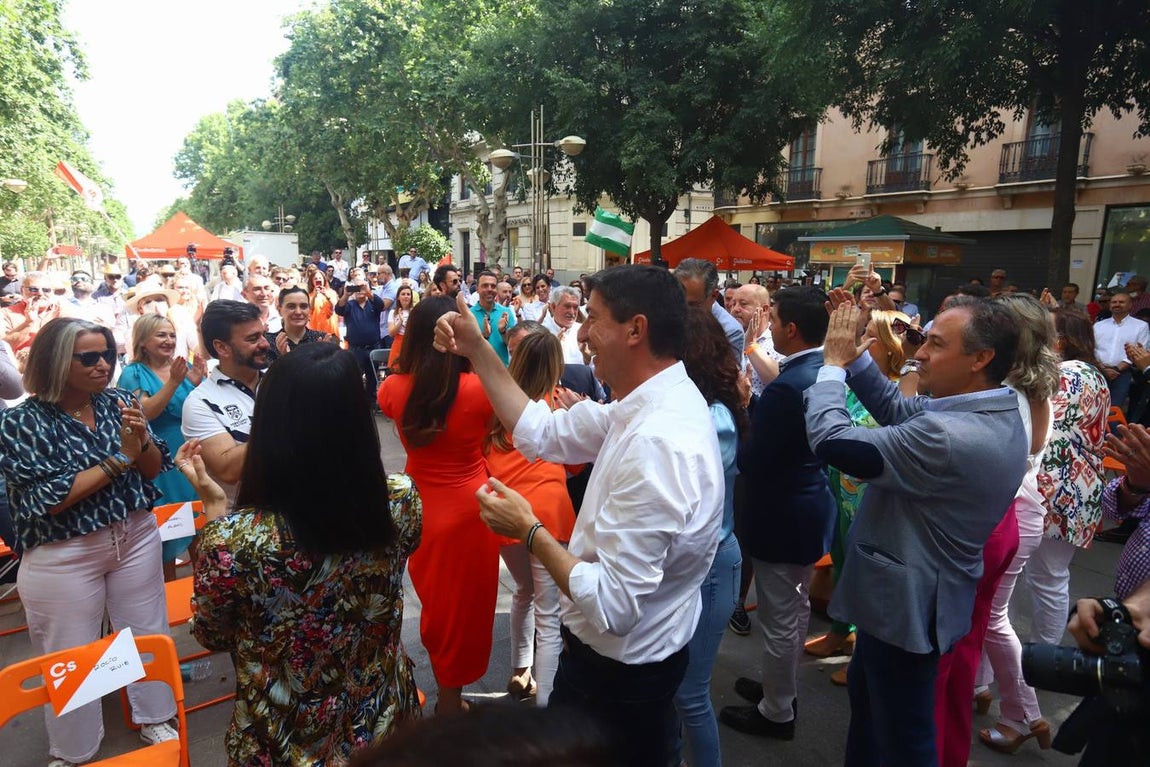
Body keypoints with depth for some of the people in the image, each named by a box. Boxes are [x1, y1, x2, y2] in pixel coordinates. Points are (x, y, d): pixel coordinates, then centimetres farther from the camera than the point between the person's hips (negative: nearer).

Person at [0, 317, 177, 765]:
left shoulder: (119, 403, -3)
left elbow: (155, 470, 2)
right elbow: (46, 500, -20)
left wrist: (141, 442, -19)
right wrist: (119, 460, -20)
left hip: (136, 537, 4)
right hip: (62, 557, -3)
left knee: (149, 635, 16)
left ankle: (154, 717, 39)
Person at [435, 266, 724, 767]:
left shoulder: (656, 444, -35)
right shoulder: (651, 405, -5)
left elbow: (612, 605, -31)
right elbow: (544, 434, 4)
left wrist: (528, 530, -20)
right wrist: (478, 351, 1)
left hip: (618, 673, -8)